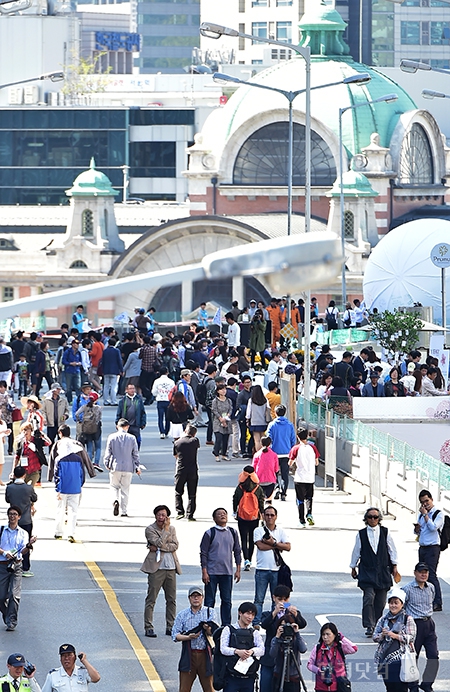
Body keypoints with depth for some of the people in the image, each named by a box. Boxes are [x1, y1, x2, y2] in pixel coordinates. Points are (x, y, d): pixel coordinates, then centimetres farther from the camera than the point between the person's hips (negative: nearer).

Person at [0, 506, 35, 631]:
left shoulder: (23, 534, 9)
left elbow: (23, 552, 0)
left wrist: (29, 545, -19)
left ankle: (11, 622, -11)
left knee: (14, 594, -13)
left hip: (16, 565, -1)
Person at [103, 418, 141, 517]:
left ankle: (115, 500, -12)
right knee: (125, 490, 8)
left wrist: (106, 464, 16)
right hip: (128, 468, 1)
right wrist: (137, 467, 13)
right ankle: (124, 511, 8)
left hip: (115, 468, -1)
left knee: (114, 486, 16)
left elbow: (108, 452, 0)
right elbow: (135, 454, 2)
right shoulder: (132, 438, -3)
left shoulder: (112, 437, -4)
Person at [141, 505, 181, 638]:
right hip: (156, 567, -5)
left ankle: (170, 627, 15)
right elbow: (159, 542, -16)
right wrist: (166, 529, -8)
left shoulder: (171, 529, 12)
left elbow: (175, 546, -2)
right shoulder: (150, 529, -2)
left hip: (171, 568, 5)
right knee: (151, 599, -5)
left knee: (172, 599, 8)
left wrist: (158, 548, -12)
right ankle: (148, 627, -2)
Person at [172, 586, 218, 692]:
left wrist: (208, 629, -27)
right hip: (188, 654, 0)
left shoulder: (210, 612, 6)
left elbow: (214, 633, -4)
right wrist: (188, 637, -17)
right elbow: (175, 635, 1)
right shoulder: (182, 615, 7)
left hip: (205, 654, 0)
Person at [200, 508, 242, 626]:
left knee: (227, 601, 7)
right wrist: (204, 572, -9)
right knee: (209, 601, -1)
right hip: (212, 572, -3)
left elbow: (237, 552, 13)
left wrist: (238, 570, 7)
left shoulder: (233, 533, 8)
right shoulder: (209, 533, -3)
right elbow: (203, 553, -3)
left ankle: (226, 625, 13)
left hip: (227, 572, 3)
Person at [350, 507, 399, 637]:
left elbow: (392, 549, 9)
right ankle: (369, 626, -13)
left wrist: (394, 566, 7)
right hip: (367, 570, -1)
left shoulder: (385, 532, 4)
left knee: (380, 601, 3)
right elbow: (356, 551, 11)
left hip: (383, 571, 1)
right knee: (368, 598, -13)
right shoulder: (361, 534, 2)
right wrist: (353, 567, 15)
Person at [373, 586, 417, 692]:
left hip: (399, 659, -5)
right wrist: (382, 635, -10)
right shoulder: (383, 620, 13)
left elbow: (411, 637, -7)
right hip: (384, 658, 5)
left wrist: (394, 636, -16)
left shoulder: (407, 619, 1)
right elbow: (375, 637, 13)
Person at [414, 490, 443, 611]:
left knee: (431, 575, -14)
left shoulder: (438, 514, -4)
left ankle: (437, 603, -15)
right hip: (422, 547, 8)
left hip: (433, 548, -8)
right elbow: (417, 532, 23)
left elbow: (433, 527, -18)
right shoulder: (421, 514, 17)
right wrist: (417, 528, 0)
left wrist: (425, 515, -12)